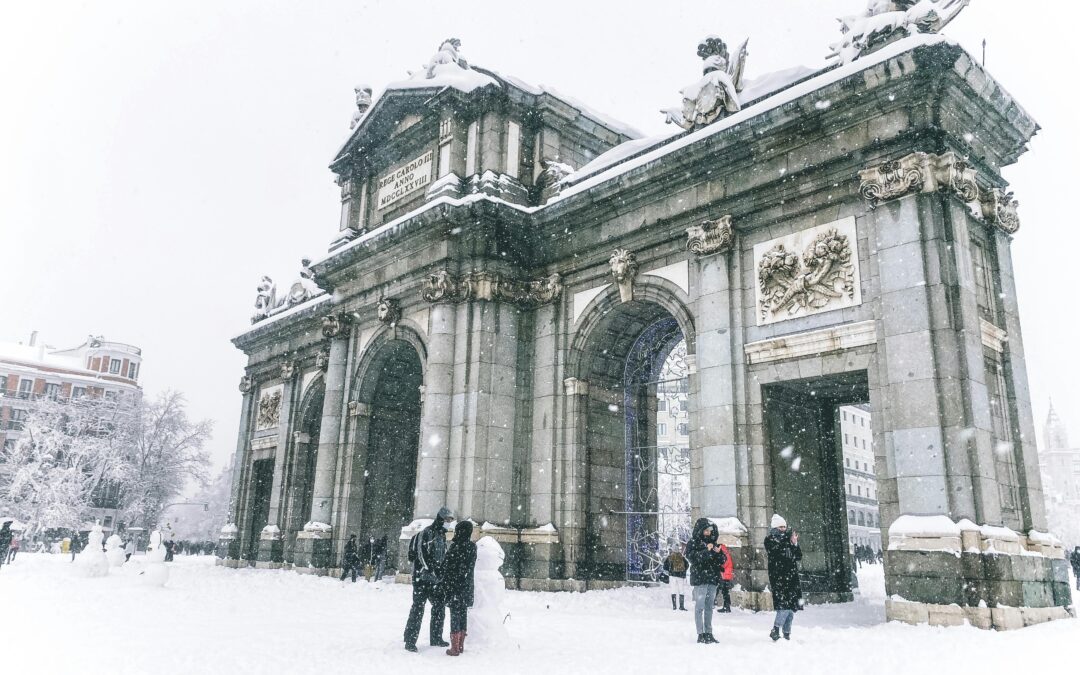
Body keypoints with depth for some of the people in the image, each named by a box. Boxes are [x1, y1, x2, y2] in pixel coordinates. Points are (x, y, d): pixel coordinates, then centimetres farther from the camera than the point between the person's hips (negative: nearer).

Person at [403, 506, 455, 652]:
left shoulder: (442, 535, 17)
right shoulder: (427, 533, -12)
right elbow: (422, 555, -20)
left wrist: (443, 574, 17)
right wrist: (433, 571, -23)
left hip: (436, 580, 9)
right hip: (423, 578, -9)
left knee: (439, 607, 13)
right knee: (418, 608, -6)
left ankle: (436, 638, 24)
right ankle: (410, 641, 2)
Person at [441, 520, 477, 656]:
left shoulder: (455, 547, -16)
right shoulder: (472, 546, 2)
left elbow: (448, 568, -13)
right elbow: (469, 567, 8)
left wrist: (445, 586, -5)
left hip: (454, 586, -6)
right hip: (467, 587, 6)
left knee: (455, 615, 0)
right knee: (463, 614, 13)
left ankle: (455, 648, 4)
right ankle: (461, 645, 21)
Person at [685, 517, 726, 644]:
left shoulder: (712, 542, 15)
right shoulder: (693, 542, -2)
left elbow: (722, 560, 16)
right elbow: (691, 557, -15)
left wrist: (719, 552, -6)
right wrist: (706, 551, -21)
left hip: (712, 578, 6)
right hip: (699, 578, -6)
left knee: (709, 607, 10)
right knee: (700, 607, -6)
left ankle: (708, 633, 15)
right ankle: (700, 634, -3)